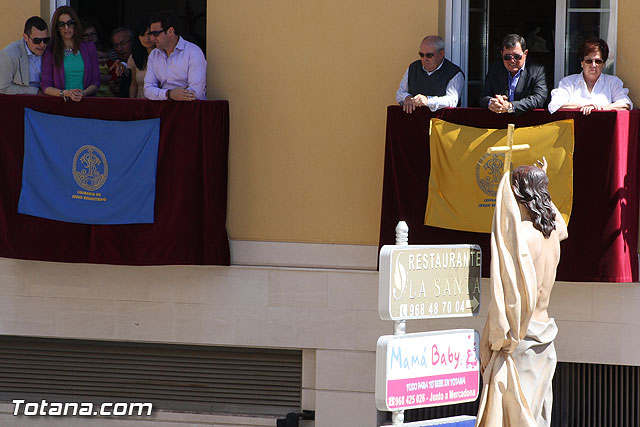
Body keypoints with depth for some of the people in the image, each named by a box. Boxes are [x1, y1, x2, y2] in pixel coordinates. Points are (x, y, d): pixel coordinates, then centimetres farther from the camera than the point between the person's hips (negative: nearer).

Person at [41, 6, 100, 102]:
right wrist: (65, 93, -14)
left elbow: (96, 81, 12)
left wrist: (84, 93, -9)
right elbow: (45, 86, 4)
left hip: (85, 100, 1)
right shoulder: (49, 52, 9)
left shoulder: (89, 47, 14)